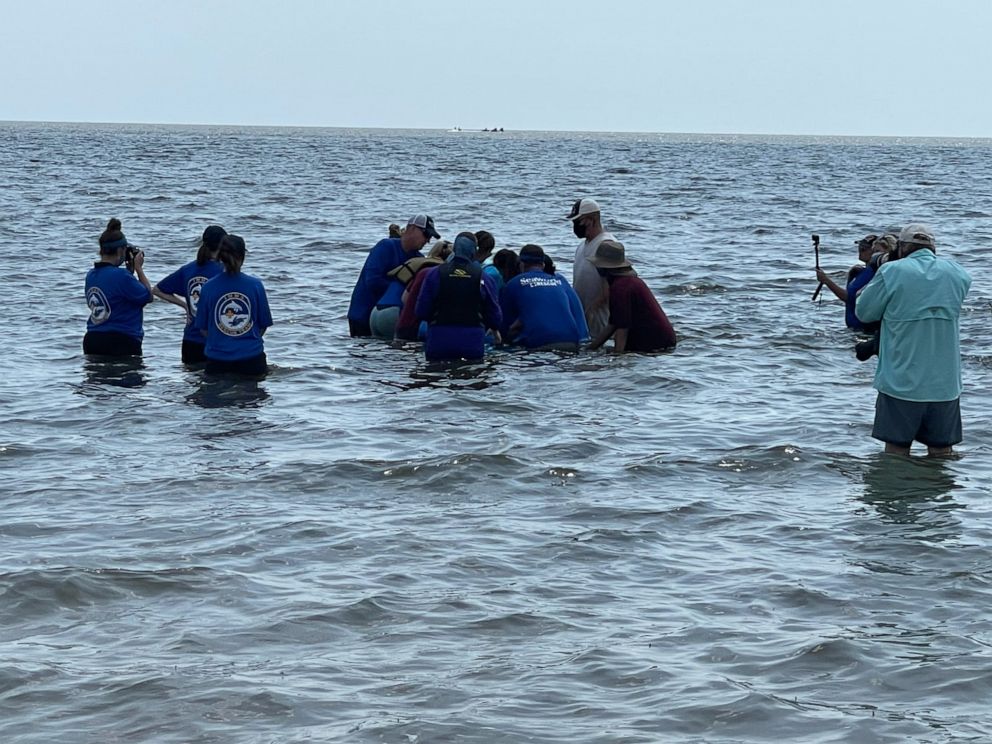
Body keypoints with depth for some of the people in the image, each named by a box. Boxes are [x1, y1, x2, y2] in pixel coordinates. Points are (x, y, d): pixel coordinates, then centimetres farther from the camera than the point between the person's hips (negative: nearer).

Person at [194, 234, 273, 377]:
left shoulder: (208, 287, -4)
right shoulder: (255, 285, -5)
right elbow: (264, 325, 4)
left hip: (217, 360, 1)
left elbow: (203, 329, 3)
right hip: (251, 357, -1)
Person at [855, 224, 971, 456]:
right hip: (945, 386, 3)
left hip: (900, 384, -3)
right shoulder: (957, 274, 3)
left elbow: (863, 313, -1)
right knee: (942, 451, 9)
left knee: (896, 449, 4)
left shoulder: (891, 272, -9)